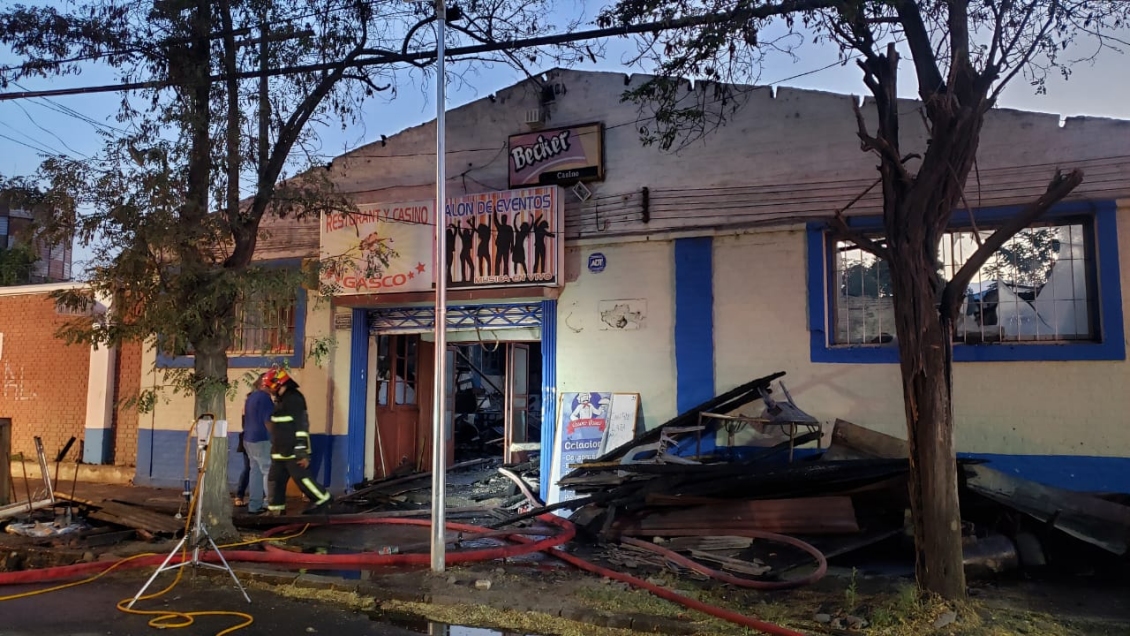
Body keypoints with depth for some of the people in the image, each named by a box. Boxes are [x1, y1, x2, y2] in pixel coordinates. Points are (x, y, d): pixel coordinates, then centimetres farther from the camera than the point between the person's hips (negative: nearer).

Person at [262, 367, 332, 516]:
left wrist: (302, 453, -24)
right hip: (280, 452, 10)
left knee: (302, 478, -6)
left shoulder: (294, 398, -16)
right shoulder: (281, 399, 16)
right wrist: (275, 449, 27)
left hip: (293, 453, -10)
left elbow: (301, 426, -22)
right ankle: (275, 509, 19)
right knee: (276, 480, 11)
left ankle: (323, 501, 7)